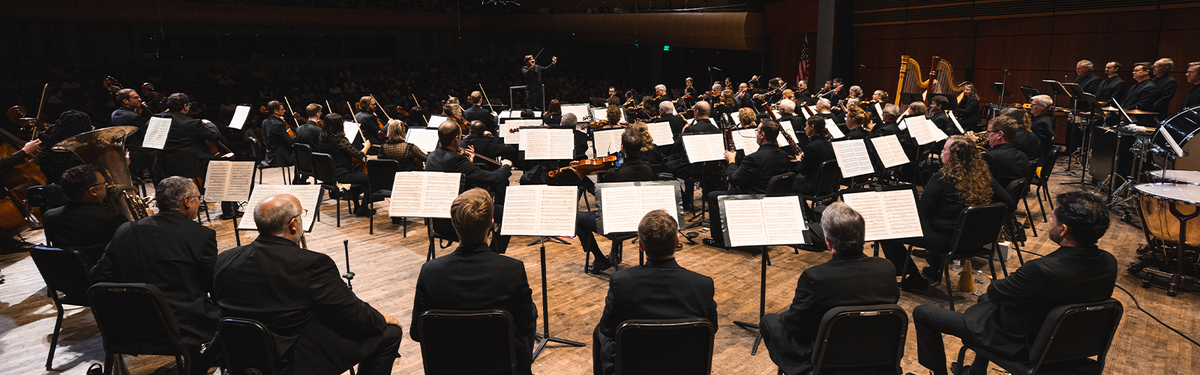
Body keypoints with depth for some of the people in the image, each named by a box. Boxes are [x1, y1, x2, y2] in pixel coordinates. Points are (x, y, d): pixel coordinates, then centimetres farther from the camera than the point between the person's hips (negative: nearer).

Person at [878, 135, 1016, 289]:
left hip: (945, 241, -8)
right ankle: (933, 271, 47)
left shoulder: (941, 179, -19)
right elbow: (1011, 205, 0)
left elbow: (923, 212, -14)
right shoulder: (984, 177, -2)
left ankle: (914, 279, 8)